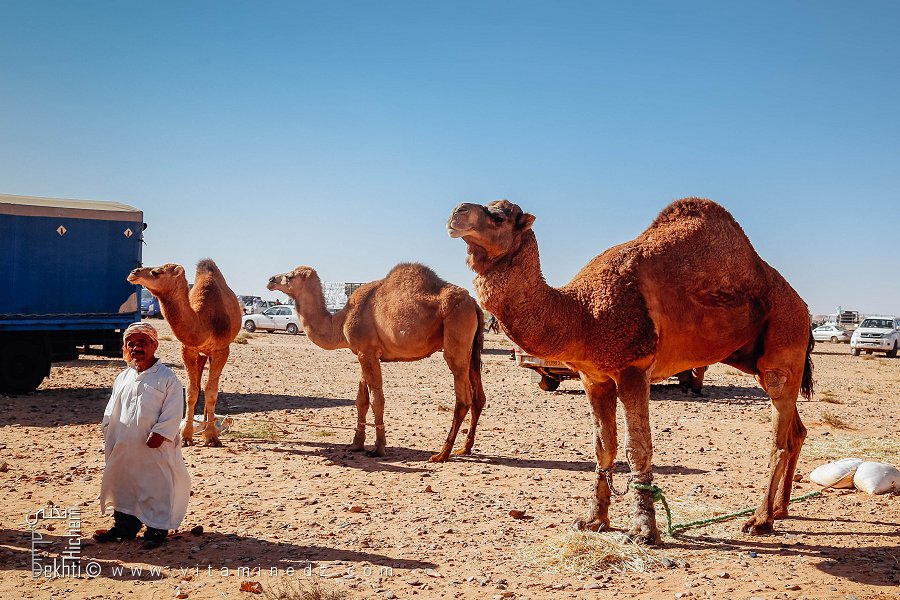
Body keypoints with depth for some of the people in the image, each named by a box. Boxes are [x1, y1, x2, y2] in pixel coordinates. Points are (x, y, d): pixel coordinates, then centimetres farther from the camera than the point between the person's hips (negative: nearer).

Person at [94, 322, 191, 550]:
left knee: (156, 487, -1)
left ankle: (157, 530, 11)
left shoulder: (167, 377, -6)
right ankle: (124, 525, 30)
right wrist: (109, 437, 11)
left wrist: (159, 433, -17)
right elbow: (110, 414, 19)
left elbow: (173, 412, -10)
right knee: (122, 485, 15)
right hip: (123, 449, 6)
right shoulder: (122, 379, 12)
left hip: (156, 449, -6)